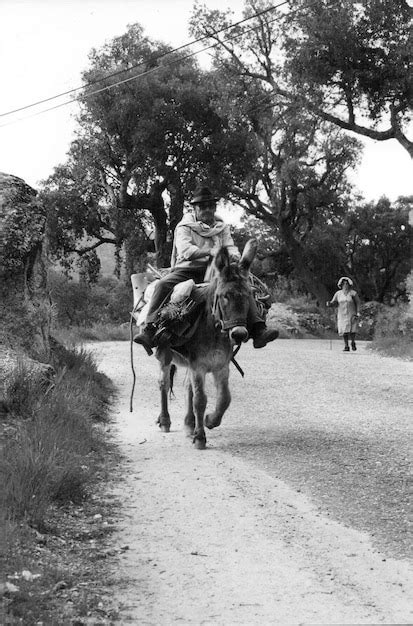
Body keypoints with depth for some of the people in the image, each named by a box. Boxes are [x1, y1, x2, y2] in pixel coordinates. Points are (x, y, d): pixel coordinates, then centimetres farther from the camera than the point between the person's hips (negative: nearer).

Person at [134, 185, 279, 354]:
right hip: (187, 270, -2)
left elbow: (231, 248, 11)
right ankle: (150, 330, -38)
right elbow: (185, 250, -11)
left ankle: (258, 330, -29)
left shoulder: (222, 227, 20)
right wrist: (210, 252, -25)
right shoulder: (184, 227, 7)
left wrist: (232, 255, -16)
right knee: (163, 284, -30)